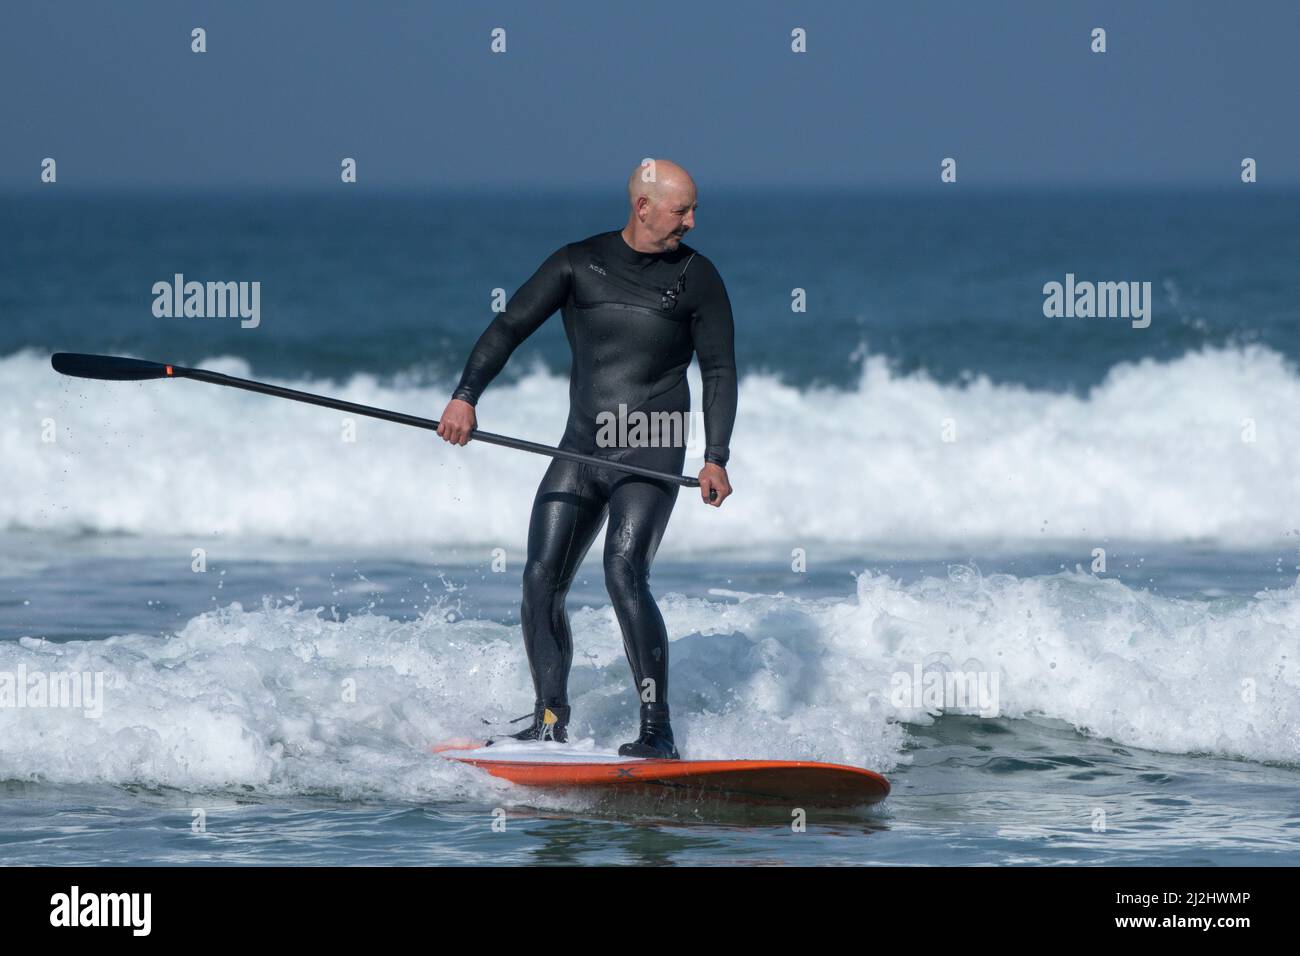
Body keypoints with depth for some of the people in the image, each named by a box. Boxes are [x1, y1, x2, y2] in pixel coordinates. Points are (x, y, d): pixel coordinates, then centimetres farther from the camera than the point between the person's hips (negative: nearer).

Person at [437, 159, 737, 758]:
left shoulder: (696, 277, 5)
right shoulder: (580, 263, 8)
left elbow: (719, 371, 4)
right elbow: (510, 326, 4)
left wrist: (716, 457, -9)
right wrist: (466, 395, -11)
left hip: (651, 457, -4)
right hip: (579, 450, 4)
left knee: (623, 574, -21)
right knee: (541, 583, -3)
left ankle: (658, 733, -20)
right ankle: (549, 724, 9)